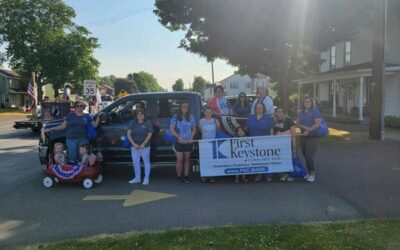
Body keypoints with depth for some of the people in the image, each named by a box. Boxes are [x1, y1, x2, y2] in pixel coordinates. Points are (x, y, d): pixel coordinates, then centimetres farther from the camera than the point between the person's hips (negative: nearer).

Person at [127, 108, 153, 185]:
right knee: (135, 162, 11)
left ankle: (146, 178, 16)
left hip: (145, 147, -3)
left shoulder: (148, 123, -3)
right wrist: (133, 143, -13)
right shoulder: (132, 123, 4)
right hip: (134, 147, 3)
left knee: (146, 162, 6)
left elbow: (149, 134, -6)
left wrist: (143, 144, -17)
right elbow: (128, 133, -1)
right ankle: (137, 178, 24)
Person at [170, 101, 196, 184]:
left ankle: (186, 177, 15)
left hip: (188, 142, 2)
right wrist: (179, 138, -14)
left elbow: (194, 129, 12)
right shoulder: (175, 117, 0)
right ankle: (179, 177, 6)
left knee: (187, 159, 8)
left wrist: (191, 137, -5)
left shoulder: (191, 117, 8)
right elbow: (172, 129, -5)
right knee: (179, 160, -4)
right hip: (179, 142, -2)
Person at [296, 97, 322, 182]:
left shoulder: (315, 112, -6)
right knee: (305, 155, 9)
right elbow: (297, 123, 5)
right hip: (303, 137, 6)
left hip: (313, 137, -6)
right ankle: (310, 172, 21)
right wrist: (304, 127, -13)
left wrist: (308, 130, -21)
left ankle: (312, 173, -2)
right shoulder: (300, 113, 13)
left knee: (309, 155, -12)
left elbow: (318, 124, -15)